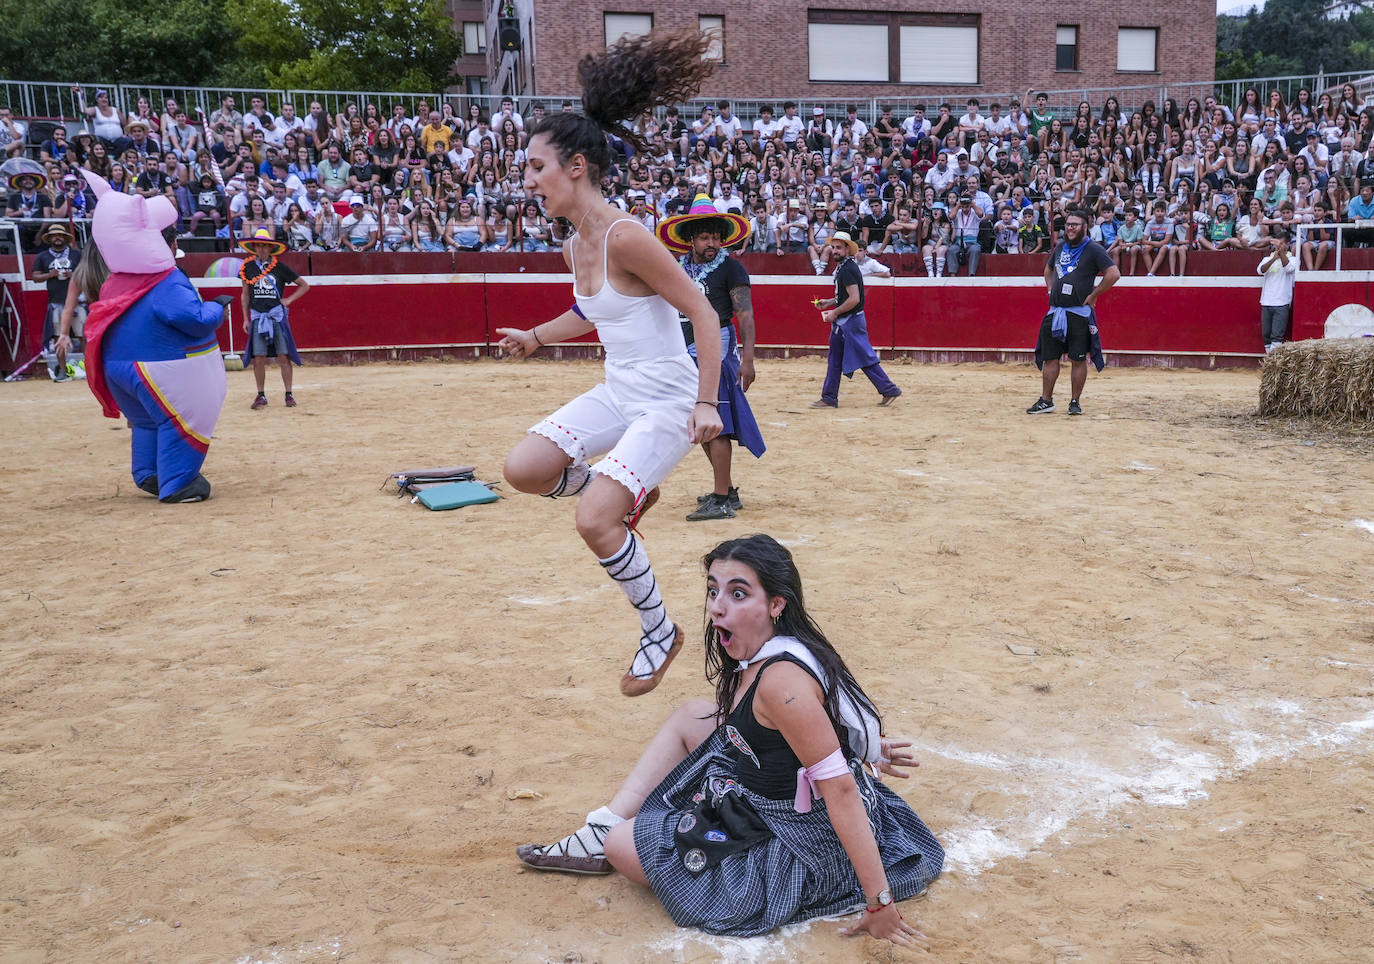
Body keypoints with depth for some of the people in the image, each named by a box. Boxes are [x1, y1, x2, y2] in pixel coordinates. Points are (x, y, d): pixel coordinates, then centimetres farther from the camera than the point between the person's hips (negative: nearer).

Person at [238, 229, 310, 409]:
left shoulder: (279, 267, 1)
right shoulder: (248, 267, 5)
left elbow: (304, 285, 9)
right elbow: (245, 295, 13)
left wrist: (289, 300, -1)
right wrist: (246, 319, 8)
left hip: (277, 316, -1)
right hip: (257, 317, 1)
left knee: (283, 357, -3)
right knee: (258, 358, -2)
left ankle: (289, 394, 6)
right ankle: (261, 396, 8)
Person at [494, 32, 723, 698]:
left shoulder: (624, 237, -22)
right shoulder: (574, 246, 5)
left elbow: (702, 312, -20)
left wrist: (706, 402, -22)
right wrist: (537, 338, 17)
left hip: (668, 399, -8)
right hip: (617, 392, 8)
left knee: (594, 522, -16)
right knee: (523, 469, -3)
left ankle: (660, 634, 6)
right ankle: (625, 494, 22)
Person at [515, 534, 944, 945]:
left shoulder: (781, 679, -30)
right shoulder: (757, 654, -2)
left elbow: (840, 789, -30)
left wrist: (879, 902, -29)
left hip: (801, 842, -9)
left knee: (622, 845, -4)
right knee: (691, 715, 17)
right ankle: (601, 834, 22)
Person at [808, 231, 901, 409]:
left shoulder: (848, 269, -17)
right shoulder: (841, 268, 14)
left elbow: (854, 299, -24)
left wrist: (835, 313, -16)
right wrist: (829, 302, 15)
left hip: (851, 321, -11)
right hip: (842, 322, 11)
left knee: (864, 358, -6)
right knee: (834, 360, 10)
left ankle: (889, 390, 1)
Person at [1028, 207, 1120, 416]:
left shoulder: (1094, 249, -6)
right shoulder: (1060, 247, 13)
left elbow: (1114, 274, -15)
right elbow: (1048, 269, 32)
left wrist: (1093, 296, -12)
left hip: (1079, 313, -6)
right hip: (1055, 311, 6)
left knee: (1078, 359, -1)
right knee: (1050, 357, 7)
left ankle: (1075, 402, 7)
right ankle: (1046, 400, 14)